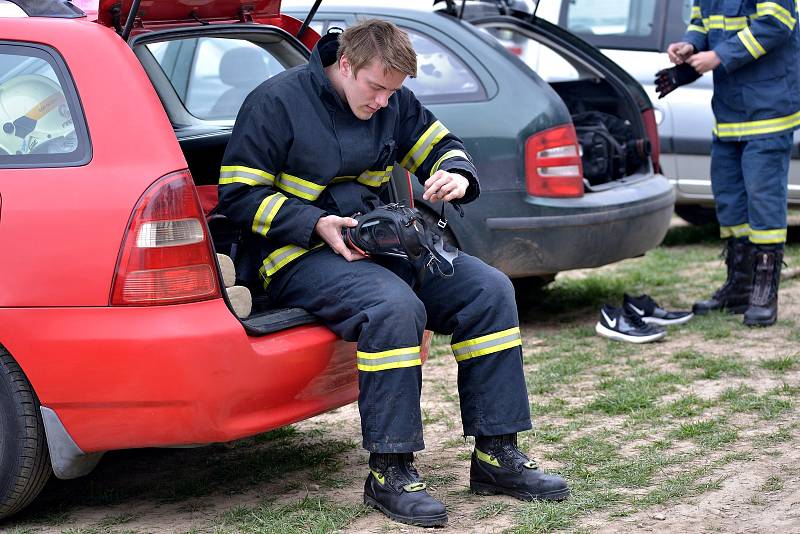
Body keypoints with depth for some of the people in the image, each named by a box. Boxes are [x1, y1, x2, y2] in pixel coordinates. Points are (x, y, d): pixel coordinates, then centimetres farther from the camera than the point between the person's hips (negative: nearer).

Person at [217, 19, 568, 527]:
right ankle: (389, 472, -27)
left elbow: (443, 145, 19)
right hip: (301, 256, -7)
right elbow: (239, 195, -11)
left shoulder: (393, 103, 8)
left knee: (489, 290, -11)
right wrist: (318, 225, -21)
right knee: (395, 307, -36)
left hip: (380, 244, 7)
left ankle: (496, 456, -7)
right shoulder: (276, 102, -10)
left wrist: (457, 177, -7)